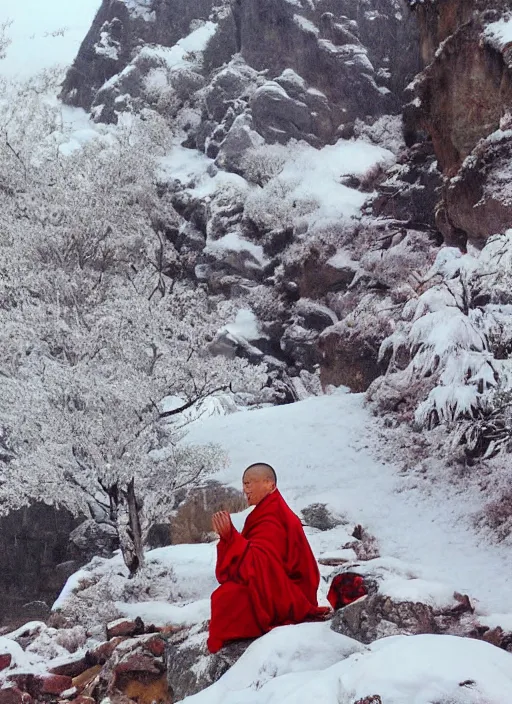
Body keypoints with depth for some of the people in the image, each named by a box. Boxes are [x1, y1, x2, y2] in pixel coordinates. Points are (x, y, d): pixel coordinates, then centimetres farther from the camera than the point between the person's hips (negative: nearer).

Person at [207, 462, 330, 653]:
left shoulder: (271, 518, -19)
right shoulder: (269, 512, 13)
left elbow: (258, 564, -31)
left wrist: (230, 536, -37)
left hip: (282, 599, -11)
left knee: (227, 598, -23)